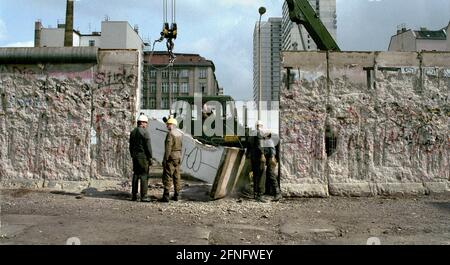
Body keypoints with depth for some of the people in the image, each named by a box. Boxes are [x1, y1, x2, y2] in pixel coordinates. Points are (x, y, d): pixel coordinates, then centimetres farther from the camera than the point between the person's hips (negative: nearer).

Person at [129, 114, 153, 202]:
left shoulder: (132, 132, 11)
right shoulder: (145, 132, -11)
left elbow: (131, 146, 14)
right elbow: (148, 146, -13)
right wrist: (150, 158, -8)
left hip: (135, 156, 7)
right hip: (143, 156, -7)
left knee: (135, 175, 11)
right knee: (144, 176, -3)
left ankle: (134, 195, 13)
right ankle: (143, 196, -3)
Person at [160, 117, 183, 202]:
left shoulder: (170, 134, -14)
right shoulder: (180, 134, 11)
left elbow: (168, 148, -19)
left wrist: (165, 159, -17)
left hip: (171, 157, -8)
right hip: (178, 157, 8)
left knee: (167, 176, -6)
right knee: (177, 176, 11)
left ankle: (166, 196, -7)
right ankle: (176, 195, 14)